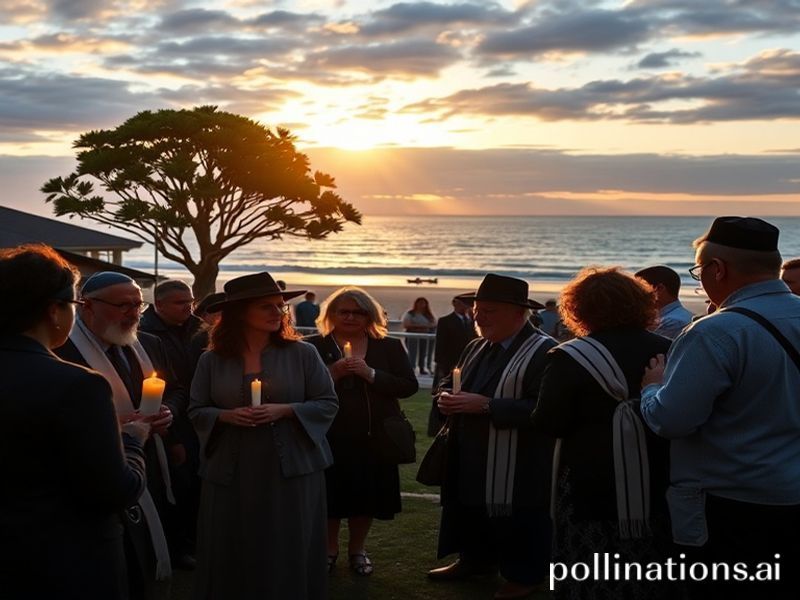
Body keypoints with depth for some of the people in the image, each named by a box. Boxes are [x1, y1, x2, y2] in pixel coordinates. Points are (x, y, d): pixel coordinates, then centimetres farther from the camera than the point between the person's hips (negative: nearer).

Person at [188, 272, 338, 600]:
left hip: (292, 471, -1)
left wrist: (285, 410, -16)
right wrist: (226, 416, -13)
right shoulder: (212, 360, 2)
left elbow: (328, 404, -1)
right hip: (231, 473, 1)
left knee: (288, 557, 4)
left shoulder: (302, 353, -2)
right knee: (232, 559, 8)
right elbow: (196, 411, 7)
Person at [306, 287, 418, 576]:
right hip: (329, 436, -1)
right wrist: (331, 374, -20)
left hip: (374, 438, 2)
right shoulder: (314, 346, -2)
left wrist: (371, 373, -16)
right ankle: (329, 548, 30)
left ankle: (357, 549, 31)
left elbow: (409, 385, -6)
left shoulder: (389, 347, 3)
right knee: (330, 495, 8)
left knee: (366, 495, 11)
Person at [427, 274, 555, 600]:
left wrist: (486, 405, -26)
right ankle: (474, 559, 39)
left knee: (514, 522, 4)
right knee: (470, 511, 19)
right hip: (470, 458, 8)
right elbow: (450, 379, 22)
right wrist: (446, 395, -3)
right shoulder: (477, 347, 11)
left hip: (518, 468, -8)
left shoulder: (544, 352, -17)